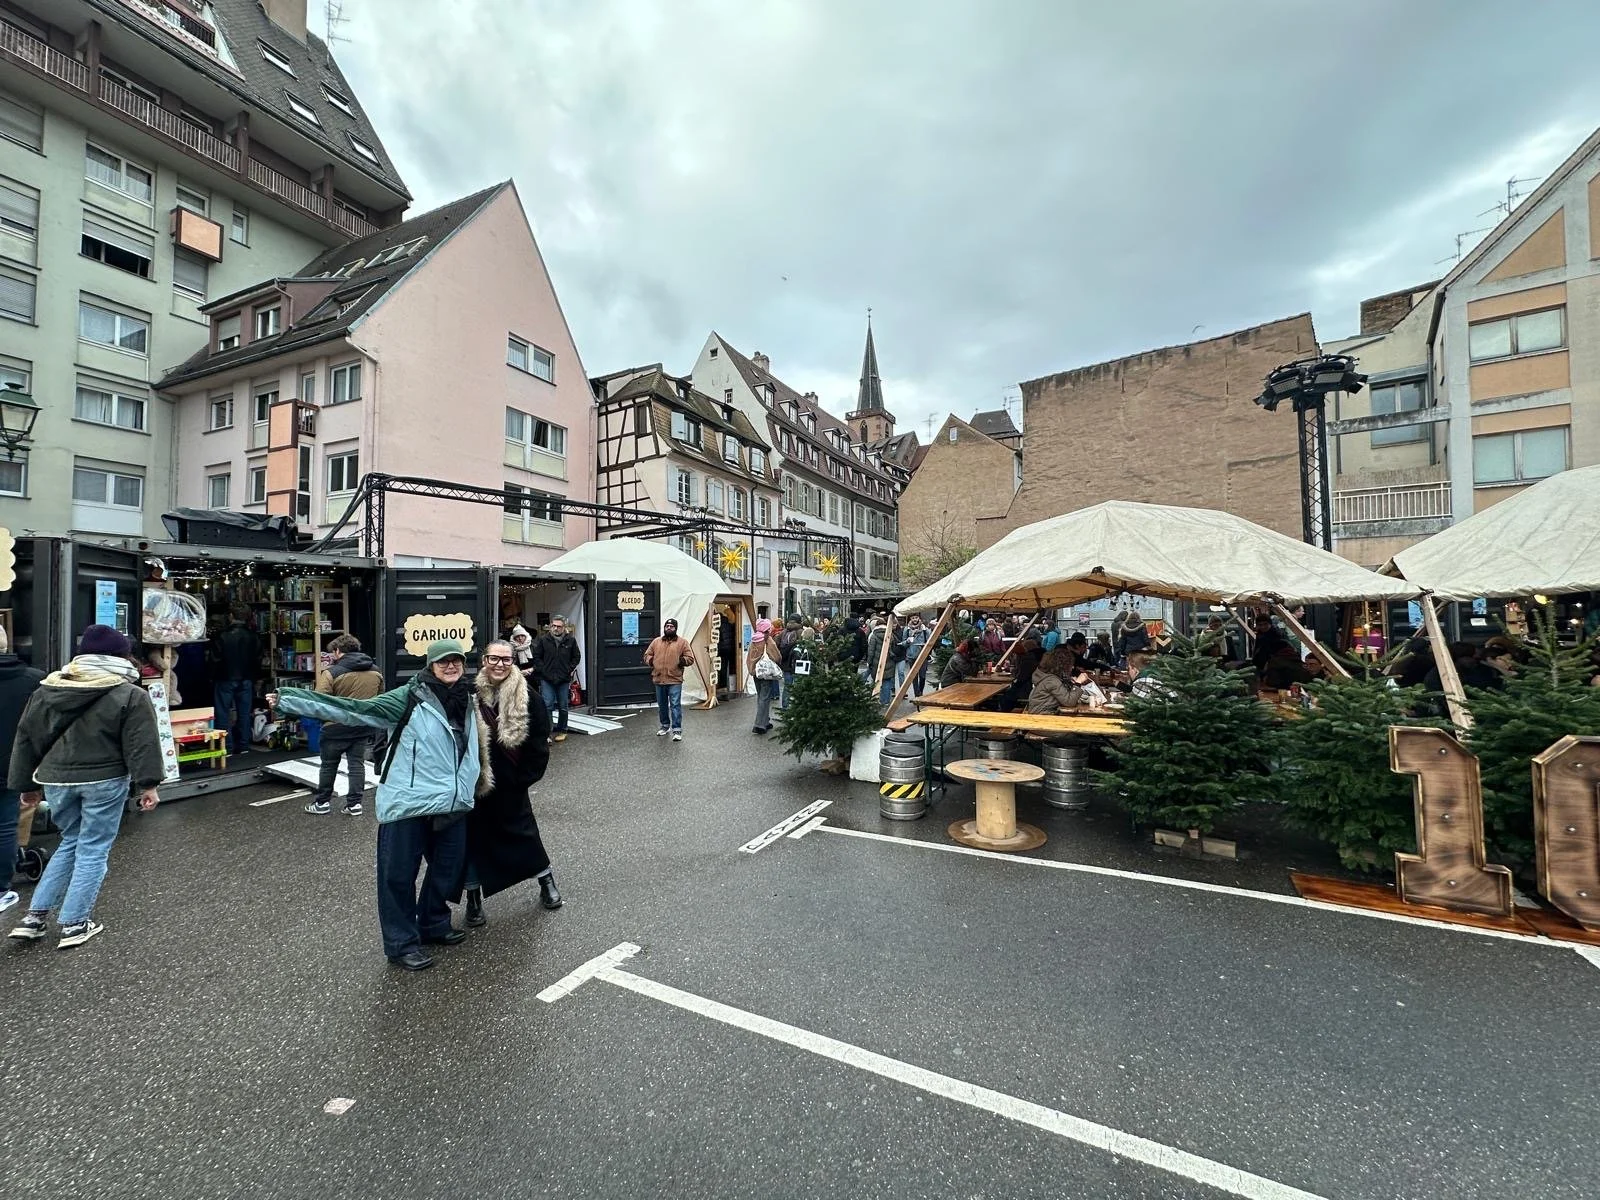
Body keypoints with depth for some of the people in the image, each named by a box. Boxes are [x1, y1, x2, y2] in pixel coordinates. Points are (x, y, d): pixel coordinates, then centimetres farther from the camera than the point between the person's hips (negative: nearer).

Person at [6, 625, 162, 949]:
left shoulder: (47, 688, 7)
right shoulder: (130, 695, -10)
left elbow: (27, 737, 12)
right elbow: (141, 744, -14)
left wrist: (27, 783, 20)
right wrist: (147, 784, -7)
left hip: (56, 779, 5)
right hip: (104, 780, -5)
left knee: (71, 843, 23)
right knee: (93, 850, 5)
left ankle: (35, 916, 21)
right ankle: (75, 924, 10)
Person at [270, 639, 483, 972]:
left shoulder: (465, 699, 6)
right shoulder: (410, 697, -12)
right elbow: (355, 709, -15)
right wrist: (288, 700, -18)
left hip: (452, 804, 6)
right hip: (409, 803, -5)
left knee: (448, 868, 17)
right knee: (399, 873, 6)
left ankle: (434, 924, 39)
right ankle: (402, 943, 24)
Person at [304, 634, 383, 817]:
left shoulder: (331, 672, -14)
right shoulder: (375, 671, 3)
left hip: (336, 727, -4)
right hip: (362, 726, 4)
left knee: (329, 765, 12)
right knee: (357, 764, 8)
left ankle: (322, 802, 24)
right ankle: (354, 803, 8)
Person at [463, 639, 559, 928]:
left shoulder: (528, 697, -10)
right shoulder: (469, 695, -9)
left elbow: (539, 742, -5)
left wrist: (524, 777, -7)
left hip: (510, 784, -1)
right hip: (474, 783, 1)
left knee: (523, 831, 10)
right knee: (473, 836, 9)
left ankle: (546, 882, 32)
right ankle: (473, 897, 28)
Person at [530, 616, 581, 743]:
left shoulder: (571, 640, 1)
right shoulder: (543, 640, 0)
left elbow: (577, 657, 10)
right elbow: (537, 657, 6)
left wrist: (570, 669, 0)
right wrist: (543, 670, -4)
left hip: (564, 680, 1)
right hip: (547, 679, -1)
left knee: (563, 707, 11)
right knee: (547, 705, -6)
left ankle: (561, 731, 23)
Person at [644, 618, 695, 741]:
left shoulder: (682, 642, 2)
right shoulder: (656, 642, 11)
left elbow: (690, 658, 0)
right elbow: (647, 655, 17)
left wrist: (683, 660, -19)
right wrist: (650, 660, -4)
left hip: (675, 680, -4)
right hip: (659, 680, 4)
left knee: (675, 705, -7)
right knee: (662, 705, 15)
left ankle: (677, 730, -4)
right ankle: (665, 726, 31)